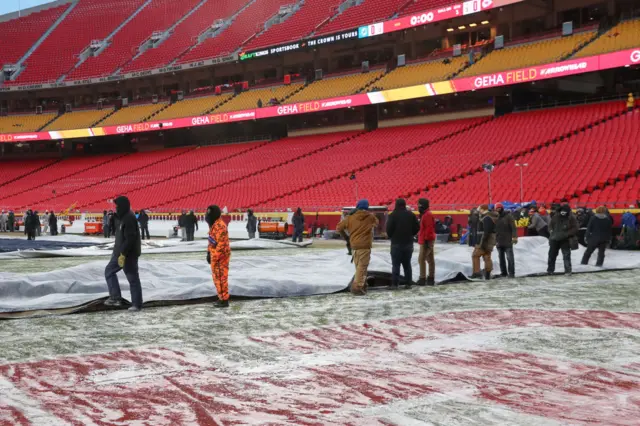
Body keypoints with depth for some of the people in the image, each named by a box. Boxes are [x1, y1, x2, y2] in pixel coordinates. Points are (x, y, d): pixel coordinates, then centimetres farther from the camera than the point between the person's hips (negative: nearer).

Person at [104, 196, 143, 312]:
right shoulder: (123, 217, 11)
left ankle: (136, 304, 4)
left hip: (129, 254, -11)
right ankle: (115, 298, 16)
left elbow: (130, 239, -27)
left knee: (133, 279, -2)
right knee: (109, 271, 15)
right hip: (120, 252, 11)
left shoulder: (129, 219, -22)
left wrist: (123, 254, -26)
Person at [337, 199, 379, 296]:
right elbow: (377, 223, 22)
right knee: (362, 267, -7)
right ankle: (357, 287, -16)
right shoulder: (370, 217, 1)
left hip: (354, 245, 4)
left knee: (359, 266, 17)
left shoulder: (350, 217, 6)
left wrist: (345, 237, 24)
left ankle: (362, 285, 26)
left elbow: (339, 228, 10)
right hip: (365, 245, -4)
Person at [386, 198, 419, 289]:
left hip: (396, 243, -4)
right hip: (408, 243, 4)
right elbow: (417, 227, 3)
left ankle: (394, 284, -3)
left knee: (396, 264, 0)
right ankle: (408, 283, 11)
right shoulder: (411, 215, 3)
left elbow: (389, 228, -14)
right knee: (407, 264, 12)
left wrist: (391, 236, 6)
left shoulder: (393, 215, -11)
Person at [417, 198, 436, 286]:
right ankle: (431, 278, 15)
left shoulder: (427, 215, -16)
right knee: (430, 259, 11)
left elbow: (429, 229, -22)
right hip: (429, 241, 11)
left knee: (421, 259, -11)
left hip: (426, 241, -11)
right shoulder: (425, 214, 17)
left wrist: (426, 240, -24)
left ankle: (423, 278, -11)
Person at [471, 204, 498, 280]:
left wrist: (482, 242, -26)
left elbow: (486, 232, -25)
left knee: (475, 256, -5)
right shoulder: (491, 217, 17)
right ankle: (487, 275, 9)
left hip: (485, 241, -10)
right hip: (489, 242, 10)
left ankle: (477, 272, -9)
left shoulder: (487, 218, -17)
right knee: (487, 257, 9)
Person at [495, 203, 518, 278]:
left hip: (507, 241, -5)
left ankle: (511, 273, -2)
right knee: (501, 258, 10)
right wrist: (494, 239, 11)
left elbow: (513, 227, -10)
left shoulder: (508, 216, -6)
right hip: (499, 241, 5)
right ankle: (503, 272, 17)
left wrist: (514, 236, -19)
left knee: (509, 257, -5)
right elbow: (494, 229, 13)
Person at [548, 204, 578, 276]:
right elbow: (551, 225, 16)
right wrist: (551, 230, -3)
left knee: (566, 256, -2)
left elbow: (575, 229, -12)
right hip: (555, 239, 4)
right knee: (552, 255, 10)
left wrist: (566, 234, -21)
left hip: (565, 240, -4)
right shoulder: (556, 217, 2)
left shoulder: (571, 218, -9)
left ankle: (568, 270, 6)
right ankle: (550, 270, 22)